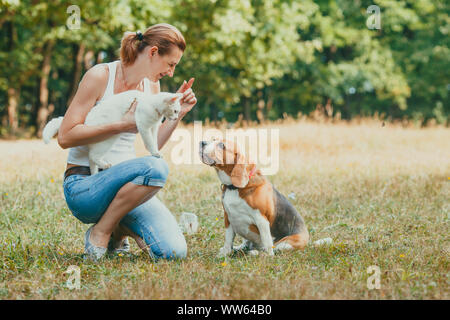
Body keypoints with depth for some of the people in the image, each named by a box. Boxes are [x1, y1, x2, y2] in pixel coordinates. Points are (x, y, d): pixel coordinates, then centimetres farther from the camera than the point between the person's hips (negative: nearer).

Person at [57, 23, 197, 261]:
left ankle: (120, 228, 13)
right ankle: (100, 231, -14)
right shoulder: (100, 76, -11)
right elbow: (65, 137, -15)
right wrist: (122, 125, -21)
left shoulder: (151, 86, 10)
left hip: (122, 181, 6)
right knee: (155, 167, -35)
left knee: (174, 251, -17)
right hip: (83, 187, -6)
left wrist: (177, 114, 3)